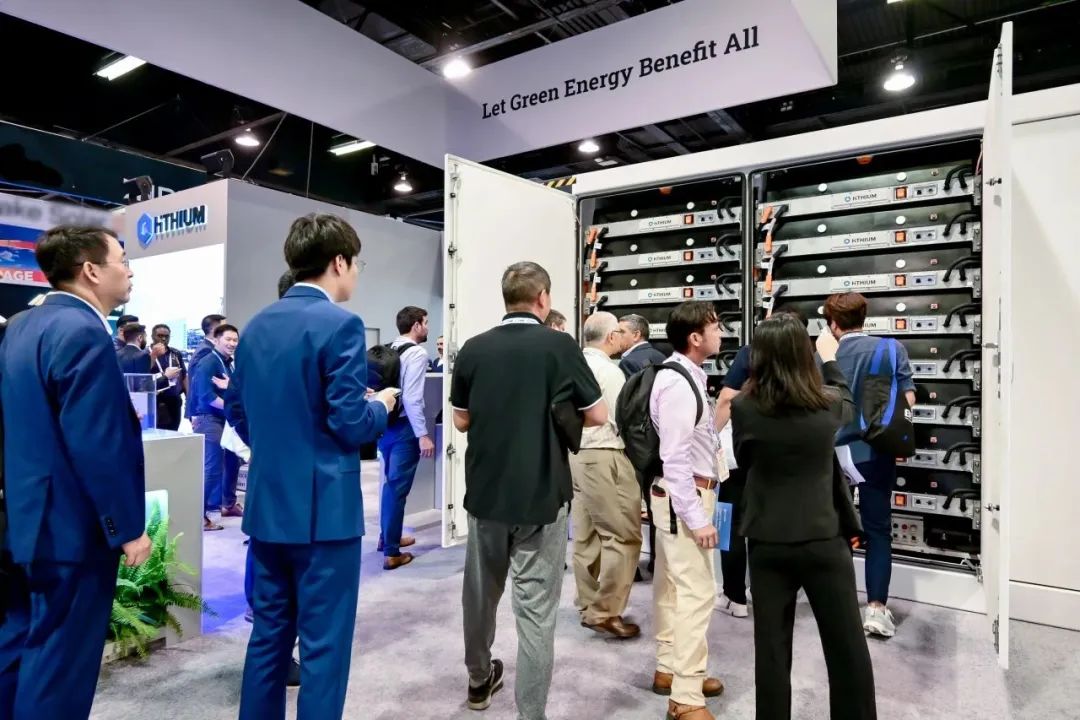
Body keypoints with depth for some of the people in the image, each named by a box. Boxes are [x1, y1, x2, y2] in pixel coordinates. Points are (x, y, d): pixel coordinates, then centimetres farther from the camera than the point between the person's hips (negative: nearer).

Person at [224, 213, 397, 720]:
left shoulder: (256, 325, 8)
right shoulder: (341, 324, -16)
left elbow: (237, 409, 13)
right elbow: (350, 425, -19)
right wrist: (382, 406, 1)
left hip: (266, 504, 8)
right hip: (324, 507, -7)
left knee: (268, 633, 19)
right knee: (323, 643, 6)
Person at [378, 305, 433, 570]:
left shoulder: (388, 350, 9)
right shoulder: (417, 353, -14)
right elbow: (412, 398, -21)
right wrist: (423, 434, -20)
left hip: (386, 423, 8)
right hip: (403, 427, -8)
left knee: (390, 483, 21)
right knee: (397, 487, 0)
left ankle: (387, 537, 36)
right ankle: (391, 553, 10)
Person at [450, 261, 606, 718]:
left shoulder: (473, 349, -1)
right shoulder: (560, 346, -9)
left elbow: (461, 421, 8)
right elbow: (597, 416, -2)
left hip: (485, 491, 4)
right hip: (542, 495, -4)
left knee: (480, 593, 22)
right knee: (536, 608, 5)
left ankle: (479, 679, 43)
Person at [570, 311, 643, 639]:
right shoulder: (608, 370, -14)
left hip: (576, 455, 9)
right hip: (604, 458, -8)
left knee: (587, 535, 14)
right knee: (623, 536, 1)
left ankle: (590, 606, 25)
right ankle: (605, 612, 4)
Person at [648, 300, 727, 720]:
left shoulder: (685, 376, 9)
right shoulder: (679, 384, -22)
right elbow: (675, 458, -24)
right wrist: (697, 517, -22)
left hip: (681, 495, 10)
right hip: (685, 497, -10)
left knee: (673, 585, 18)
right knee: (697, 591, -4)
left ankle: (669, 669, 33)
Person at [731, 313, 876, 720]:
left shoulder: (744, 408, -11)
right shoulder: (828, 405, -9)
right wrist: (830, 360, 29)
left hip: (768, 543, 0)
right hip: (824, 539, 0)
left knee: (772, 648, 12)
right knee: (847, 648, 16)